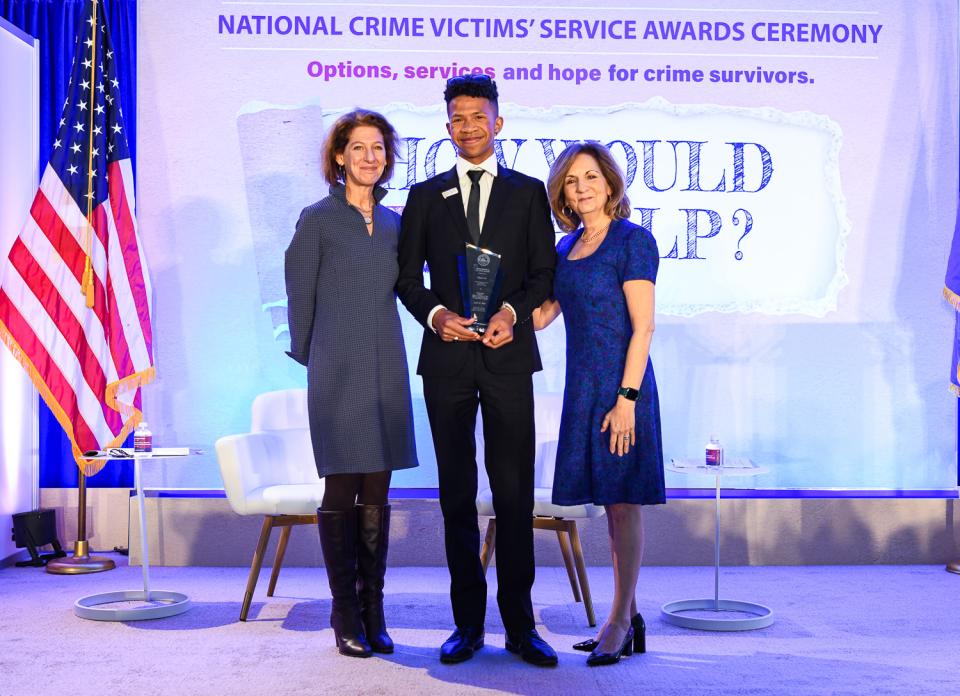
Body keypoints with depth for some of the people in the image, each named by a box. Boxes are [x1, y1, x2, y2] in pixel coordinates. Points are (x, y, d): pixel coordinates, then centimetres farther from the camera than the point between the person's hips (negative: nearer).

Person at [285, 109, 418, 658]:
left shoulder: (395, 222, 12)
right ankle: (346, 616, 8)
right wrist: (313, 359, 7)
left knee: (377, 494, 6)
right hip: (338, 371, -4)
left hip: (386, 369, 4)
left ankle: (373, 613, 14)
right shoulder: (318, 219, -1)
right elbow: (300, 295, 3)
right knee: (341, 493, -1)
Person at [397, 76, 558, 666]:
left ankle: (520, 624, 9)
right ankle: (468, 623, 15)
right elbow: (408, 277, 9)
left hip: (507, 356, -1)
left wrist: (512, 311, -13)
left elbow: (545, 271, 5)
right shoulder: (425, 196, 11)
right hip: (448, 358, 1)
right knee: (457, 495, 6)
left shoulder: (528, 192, 9)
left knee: (515, 492, 0)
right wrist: (435, 314, -9)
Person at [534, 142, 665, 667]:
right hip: (583, 386, 8)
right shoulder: (567, 247, 13)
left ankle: (620, 620, 8)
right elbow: (538, 316, 13)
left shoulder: (632, 240, -8)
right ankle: (628, 618, 21)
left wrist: (626, 399, -18)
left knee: (622, 501, -2)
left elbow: (643, 326, -13)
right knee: (609, 501, 11)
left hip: (619, 386, -7)